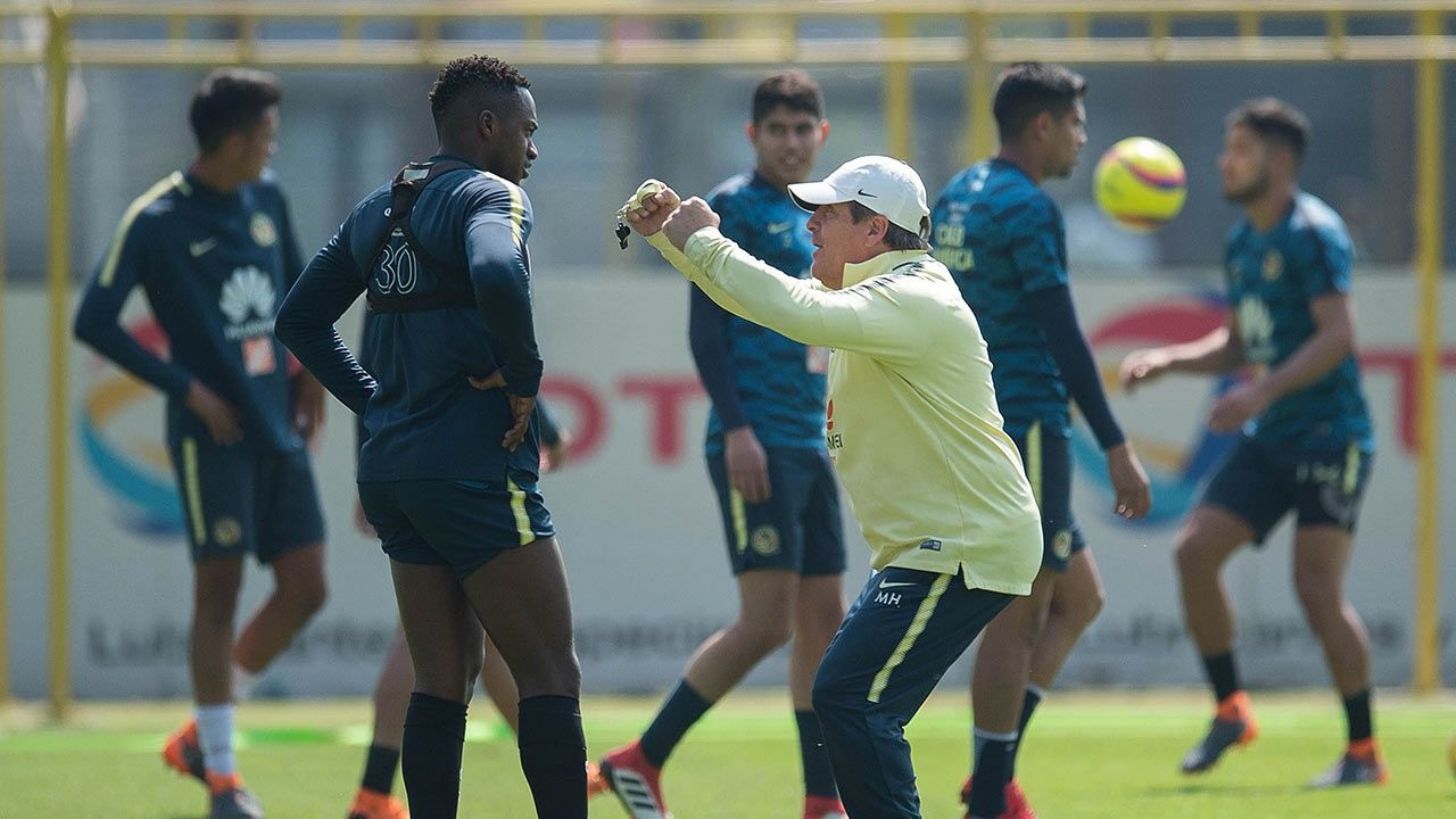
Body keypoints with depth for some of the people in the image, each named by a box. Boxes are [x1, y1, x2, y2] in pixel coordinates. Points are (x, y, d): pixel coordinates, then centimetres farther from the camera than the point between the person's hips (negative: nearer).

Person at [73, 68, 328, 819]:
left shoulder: (266, 199, 9)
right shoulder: (156, 221, -11)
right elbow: (93, 322, -12)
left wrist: (309, 374, 14)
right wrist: (186, 390, -13)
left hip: (277, 427, 7)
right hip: (213, 433, -7)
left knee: (304, 589, 3)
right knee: (219, 589, -6)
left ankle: (198, 736, 17)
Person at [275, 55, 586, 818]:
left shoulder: (378, 210, 15)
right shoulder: (490, 195, -10)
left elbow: (300, 318, 22)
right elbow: (496, 276, -32)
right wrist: (523, 378, -18)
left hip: (391, 468, 8)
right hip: (477, 469, -8)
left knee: (441, 683, 11)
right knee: (550, 676, -5)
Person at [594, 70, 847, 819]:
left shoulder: (815, 222, 18)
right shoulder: (734, 207, -5)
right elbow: (706, 326, -12)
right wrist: (736, 428, -19)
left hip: (808, 443, 8)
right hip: (756, 442, -8)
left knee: (824, 620, 7)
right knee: (767, 621, -14)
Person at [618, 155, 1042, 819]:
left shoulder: (915, 302, -18)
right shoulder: (876, 294, 15)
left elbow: (801, 314, -34)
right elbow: (756, 299, 24)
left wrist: (704, 243, -23)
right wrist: (670, 236, 12)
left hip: (966, 546, -11)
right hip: (927, 546, 11)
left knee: (850, 697, -17)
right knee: (853, 701, 12)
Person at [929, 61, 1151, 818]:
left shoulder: (956, 198, 15)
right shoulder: (1027, 208, -13)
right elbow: (1063, 338, -17)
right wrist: (1117, 450, -17)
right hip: (1026, 425, -9)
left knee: (1078, 596, 15)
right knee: (1021, 613, -5)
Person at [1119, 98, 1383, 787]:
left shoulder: (1313, 233, -13)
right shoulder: (1242, 242, 14)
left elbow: (1338, 335, -22)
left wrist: (1263, 392, -29)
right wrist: (1166, 360, 9)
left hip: (1328, 437, -8)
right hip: (1269, 443, 8)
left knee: (1317, 588, -12)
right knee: (1195, 550, -4)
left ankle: (1364, 752, -2)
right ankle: (1230, 710, 9)